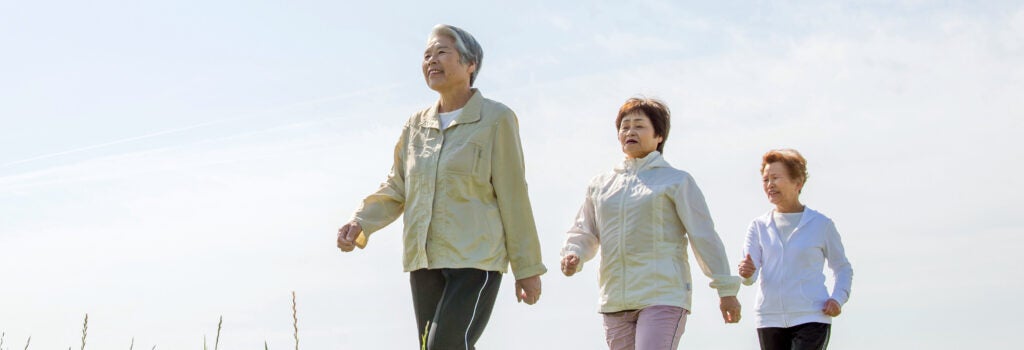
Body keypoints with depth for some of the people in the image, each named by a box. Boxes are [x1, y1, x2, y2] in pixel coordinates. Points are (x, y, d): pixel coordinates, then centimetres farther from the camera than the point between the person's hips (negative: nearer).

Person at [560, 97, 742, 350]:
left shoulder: (676, 181, 4)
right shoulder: (600, 185, 17)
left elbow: (704, 237, 3)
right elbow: (584, 232, 20)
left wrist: (726, 290, 1)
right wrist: (573, 256, -3)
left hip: (664, 298, -5)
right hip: (615, 302, 5)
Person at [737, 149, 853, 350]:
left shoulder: (821, 224, 3)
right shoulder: (759, 226, 9)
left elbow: (843, 269, 15)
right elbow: (750, 275, -2)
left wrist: (838, 298, -3)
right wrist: (747, 273, -26)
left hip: (811, 319, -4)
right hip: (770, 320, 4)